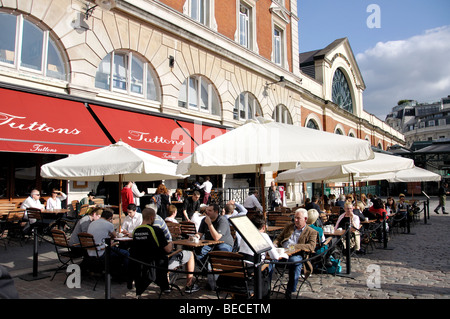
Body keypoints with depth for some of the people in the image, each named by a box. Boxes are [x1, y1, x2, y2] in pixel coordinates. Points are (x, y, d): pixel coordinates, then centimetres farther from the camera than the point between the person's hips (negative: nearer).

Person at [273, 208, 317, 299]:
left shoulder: (311, 232, 12)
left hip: (296, 255, -3)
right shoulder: (288, 226, 25)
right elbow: (278, 238, 26)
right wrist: (274, 245, 2)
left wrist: (294, 246, -15)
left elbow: (311, 247, -5)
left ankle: (289, 291, -20)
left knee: (295, 261, -38)